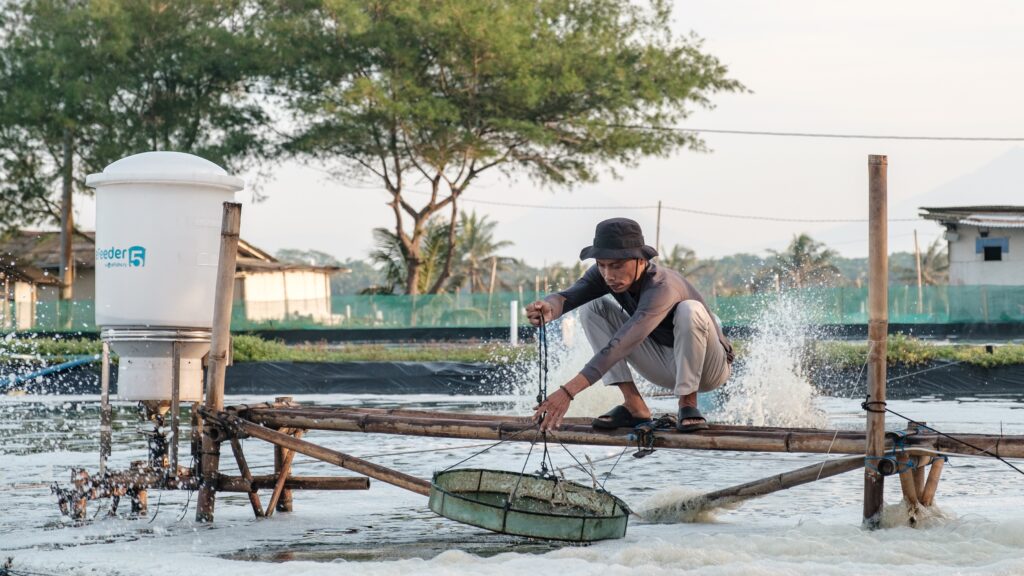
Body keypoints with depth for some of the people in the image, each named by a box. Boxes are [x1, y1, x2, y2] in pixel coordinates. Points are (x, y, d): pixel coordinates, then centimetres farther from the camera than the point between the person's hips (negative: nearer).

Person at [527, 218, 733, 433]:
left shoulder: (661, 287, -36)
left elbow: (621, 345, -46)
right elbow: (568, 296, -29)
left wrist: (568, 391, -54)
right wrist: (549, 308, -55)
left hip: (708, 368, -6)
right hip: (665, 366, 6)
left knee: (690, 310, -36)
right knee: (593, 308, -9)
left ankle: (688, 405, -18)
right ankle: (634, 407, -8)